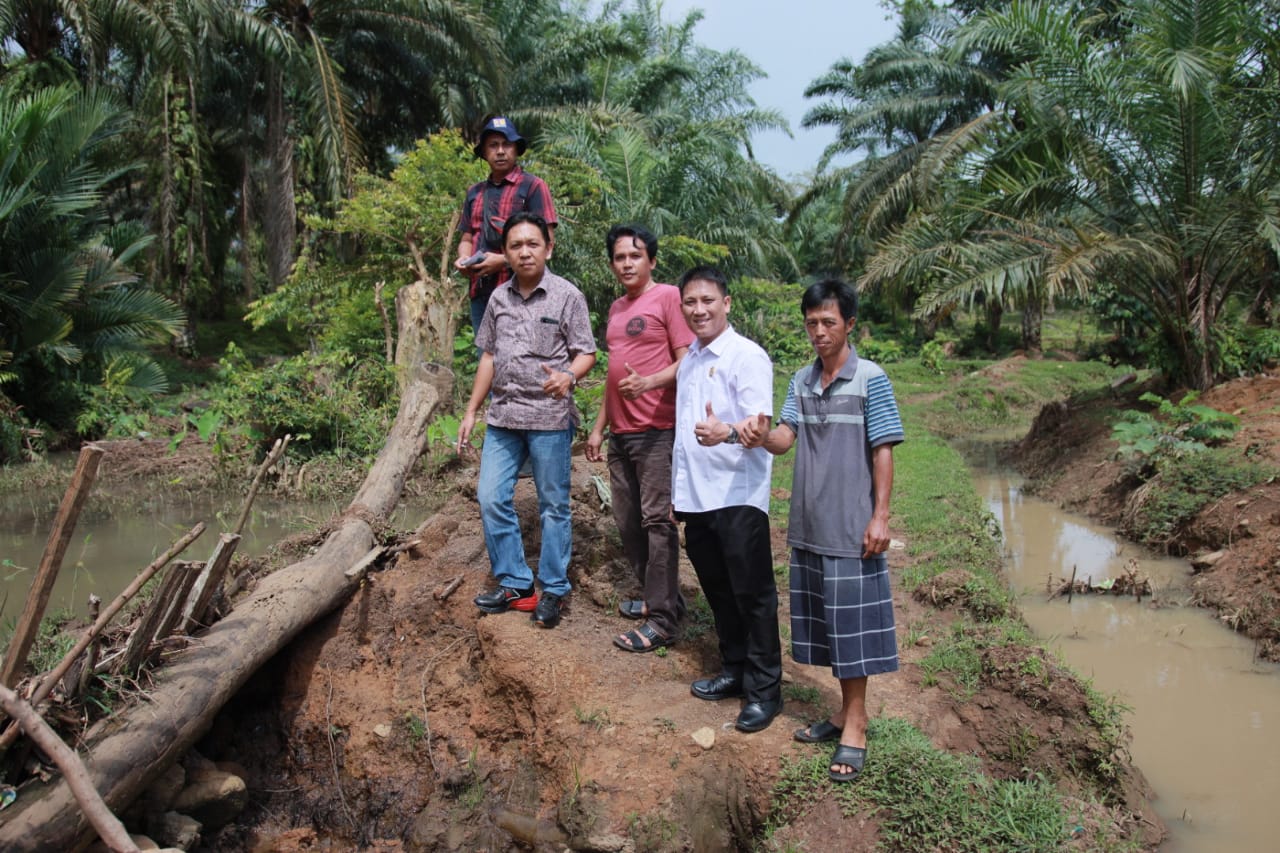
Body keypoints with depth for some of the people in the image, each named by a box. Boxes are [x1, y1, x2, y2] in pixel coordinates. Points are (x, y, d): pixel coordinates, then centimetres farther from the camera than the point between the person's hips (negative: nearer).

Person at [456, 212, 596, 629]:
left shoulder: (567, 296, -4)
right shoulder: (499, 298, 11)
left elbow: (586, 353, -4)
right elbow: (488, 357, 16)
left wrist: (568, 376, -26)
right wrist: (471, 411, 14)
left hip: (550, 418, -5)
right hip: (503, 417, 5)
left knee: (553, 506, 4)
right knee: (491, 499, 2)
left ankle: (553, 591, 15)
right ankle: (514, 584, 16)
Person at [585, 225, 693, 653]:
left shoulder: (668, 297, -5)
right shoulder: (617, 308, 19)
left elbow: (687, 361, -13)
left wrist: (649, 383, -30)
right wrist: (599, 427, 22)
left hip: (657, 432, -8)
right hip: (620, 432, 9)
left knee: (657, 521, -7)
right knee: (628, 522, 12)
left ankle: (662, 621, -2)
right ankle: (657, 597, 27)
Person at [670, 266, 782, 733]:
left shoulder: (747, 357, -11)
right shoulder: (688, 361, 13)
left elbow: (761, 428, -20)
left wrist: (728, 433, -41)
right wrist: (678, 489, 19)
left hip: (738, 497, -8)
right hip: (696, 497, 8)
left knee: (752, 594, 1)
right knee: (717, 590, 17)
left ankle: (764, 690, 12)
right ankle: (734, 670, 33)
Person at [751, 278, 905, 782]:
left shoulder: (869, 379, -7)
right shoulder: (801, 381, 9)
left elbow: (883, 452, -8)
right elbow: (786, 439, 0)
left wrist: (880, 517, -12)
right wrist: (763, 437, -23)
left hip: (851, 527, -6)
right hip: (808, 526, 6)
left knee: (852, 622, 1)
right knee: (825, 621, 14)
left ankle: (855, 724, 12)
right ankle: (845, 710, 28)